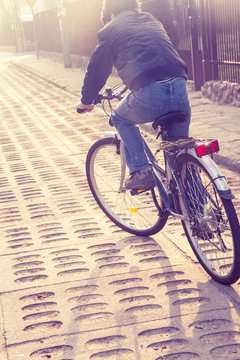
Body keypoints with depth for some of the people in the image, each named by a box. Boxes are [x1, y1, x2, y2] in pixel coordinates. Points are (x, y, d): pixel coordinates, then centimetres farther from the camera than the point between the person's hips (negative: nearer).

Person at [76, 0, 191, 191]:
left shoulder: (111, 30, 15)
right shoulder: (153, 21, 30)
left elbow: (97, 69, 20)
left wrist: (86, 101, 36)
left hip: (149, 96, -4)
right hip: (180, 90, 5)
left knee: (120, 119, 27)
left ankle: (141, 170, 13)